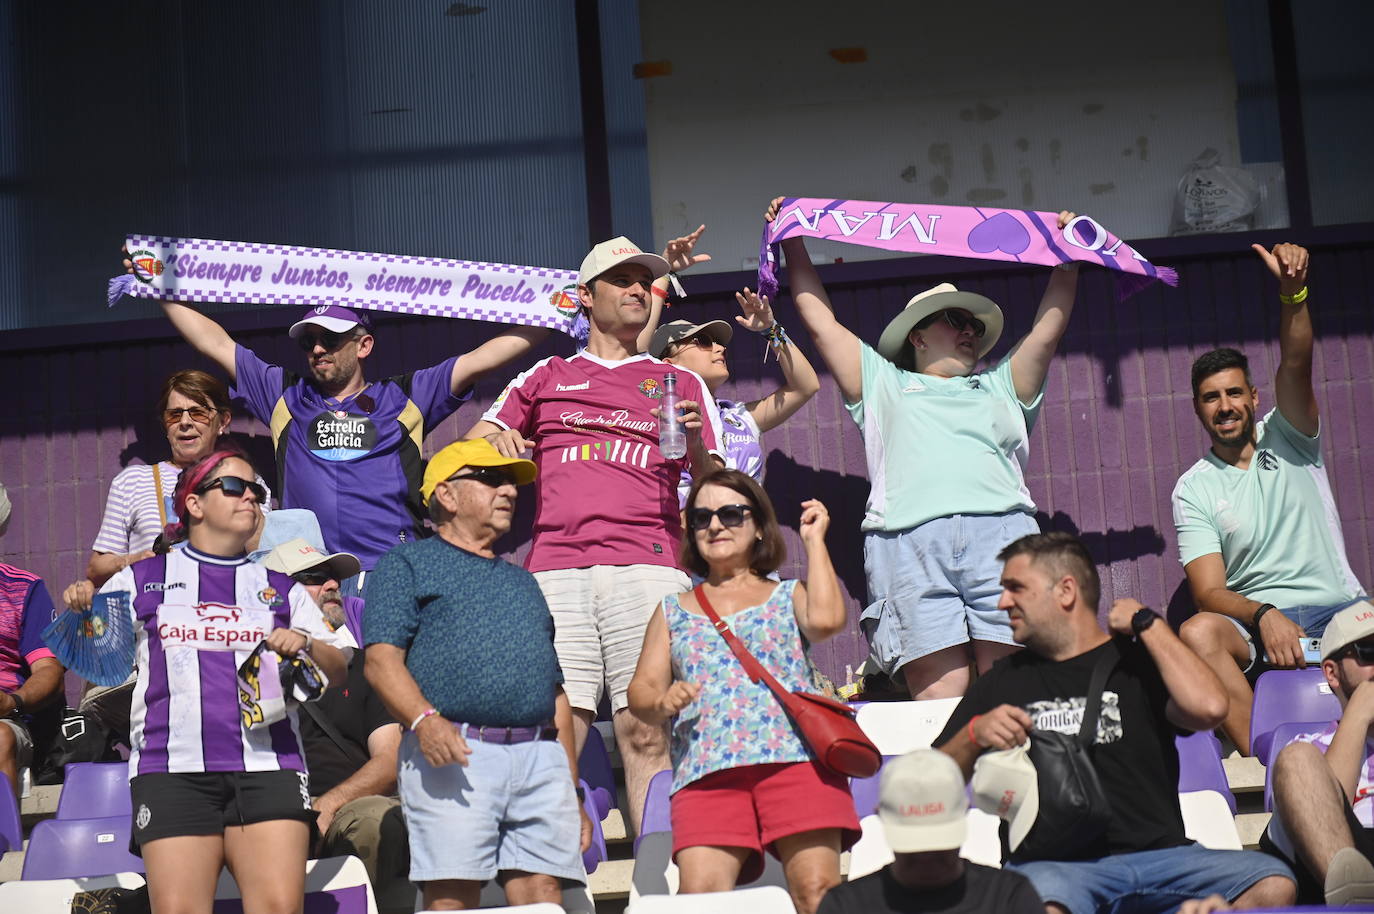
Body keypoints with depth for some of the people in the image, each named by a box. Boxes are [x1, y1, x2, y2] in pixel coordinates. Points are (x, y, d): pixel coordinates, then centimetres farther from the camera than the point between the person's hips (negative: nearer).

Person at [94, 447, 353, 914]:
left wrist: (305, 643, -1)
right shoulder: (142, 579, 18)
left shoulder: (281, 589, 22)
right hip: (172, 769, -1)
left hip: (268, 766, 1)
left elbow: (338, 670, 20)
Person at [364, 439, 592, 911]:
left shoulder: (523, 581, 31)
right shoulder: (408, 563, 13)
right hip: (454, 754, -5)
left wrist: (573, 794, 21)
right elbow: (382, 660, -2)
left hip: (542, 759, 5)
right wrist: (425, 719, -22)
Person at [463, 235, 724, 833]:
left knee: (645, 730, -11)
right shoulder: (546, 377, 26)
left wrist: (694, 442, -4)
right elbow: (469, 449, 24)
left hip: (646, 565, -1)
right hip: (556, 570, 1)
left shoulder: (680, 384, 24)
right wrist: (497, 439, 2)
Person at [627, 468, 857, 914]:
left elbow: (826, 620, -2)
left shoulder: (788, 596, 22)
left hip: (795, 758, -1)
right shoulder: (673, 610, 26)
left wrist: (814, 540, 11)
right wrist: (661, 703, -6)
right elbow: (641, 690, 18)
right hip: (706, 772, 1)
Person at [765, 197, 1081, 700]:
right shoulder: (885, 384, 31)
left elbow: (1047, 331, 32)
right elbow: (821, 322, 32)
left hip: (999, 531, 2)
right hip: (909, 539, -2)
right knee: (938, 691, -16)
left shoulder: (999, 386, 37)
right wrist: (794, 244, 35)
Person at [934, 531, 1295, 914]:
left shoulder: (1137, 661, 16)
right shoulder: (1002, 681, 20)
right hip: (1052, 864, -1)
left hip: (1158, 855, 1)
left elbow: (1208, 708, -7)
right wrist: (973, 736, -2)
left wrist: (1147, 623, 4)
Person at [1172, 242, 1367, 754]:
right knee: (1198, 632, -34)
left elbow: (1296, 363, -7)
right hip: (1254, 623, 0)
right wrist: (1264, 615, -24)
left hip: (1339, 610, 1)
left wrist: (1292, 290, -26)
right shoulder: (1193, 490, 9)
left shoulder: (1287, 440, 13)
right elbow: (1209, 592, -3)